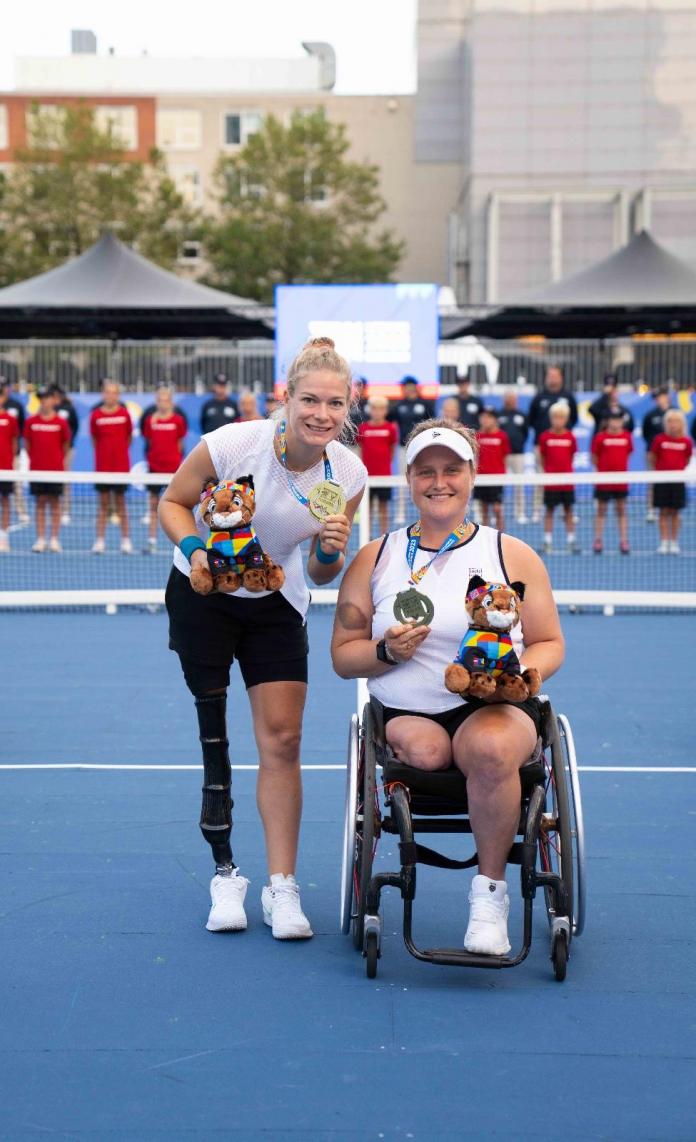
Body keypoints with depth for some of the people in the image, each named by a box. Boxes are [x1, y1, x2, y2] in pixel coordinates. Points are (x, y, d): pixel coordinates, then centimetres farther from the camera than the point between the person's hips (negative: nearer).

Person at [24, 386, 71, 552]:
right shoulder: (31, 422, 3)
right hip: (37, 469, 1)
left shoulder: (61, 422, -1)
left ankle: (55, 539, 6)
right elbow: (27, 443, 12)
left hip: (56, 469, -1)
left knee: (54, 503, 2)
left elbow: (66, 445, 9)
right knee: (40, 503, 4)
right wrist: (34, 458, 11)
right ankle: (40, 539, 7)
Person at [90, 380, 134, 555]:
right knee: (103, 502, 4)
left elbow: (129, 437, 9)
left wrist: (119, 451, 10)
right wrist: (105, 453, 7)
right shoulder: (96, 415, -1)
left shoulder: (124, 414, -1)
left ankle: (125, 539, 11)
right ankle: (100, 540, 8)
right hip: (102, 466, 0)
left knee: (121, 501, 5)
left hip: (121, 465, 0)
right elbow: (94, 439, 9)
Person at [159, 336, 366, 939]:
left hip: (277, 605, 2)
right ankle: (225, 873, 18)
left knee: (283, 739, -5)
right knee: (215, 739, 4)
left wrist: (330, 550, -25)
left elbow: (322, 575, -3)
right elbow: (173, 502, -6)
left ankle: (281, 886, 3)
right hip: (202, 595, -2)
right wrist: (195, 549, -24)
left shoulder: (349, 474, -15)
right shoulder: (231, 443, -24)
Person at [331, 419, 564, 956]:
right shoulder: (374, 559, 13)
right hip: (406, 713, 0)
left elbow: (549, 644, 12)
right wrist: (388, 652, -10)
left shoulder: (514, 555, 11)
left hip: (496, 708, 0)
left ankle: (490, 891, -18)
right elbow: (343, 654, 11)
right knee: (423, 748, -37)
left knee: (491, 748, -36)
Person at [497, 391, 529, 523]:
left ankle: (520, 513, 9)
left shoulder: (521, 415, 10)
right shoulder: (498, 415, 2)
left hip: (518, 454, 2)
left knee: (519, 484, 3)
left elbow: (526, 433, 13)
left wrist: (520, 443, 2)